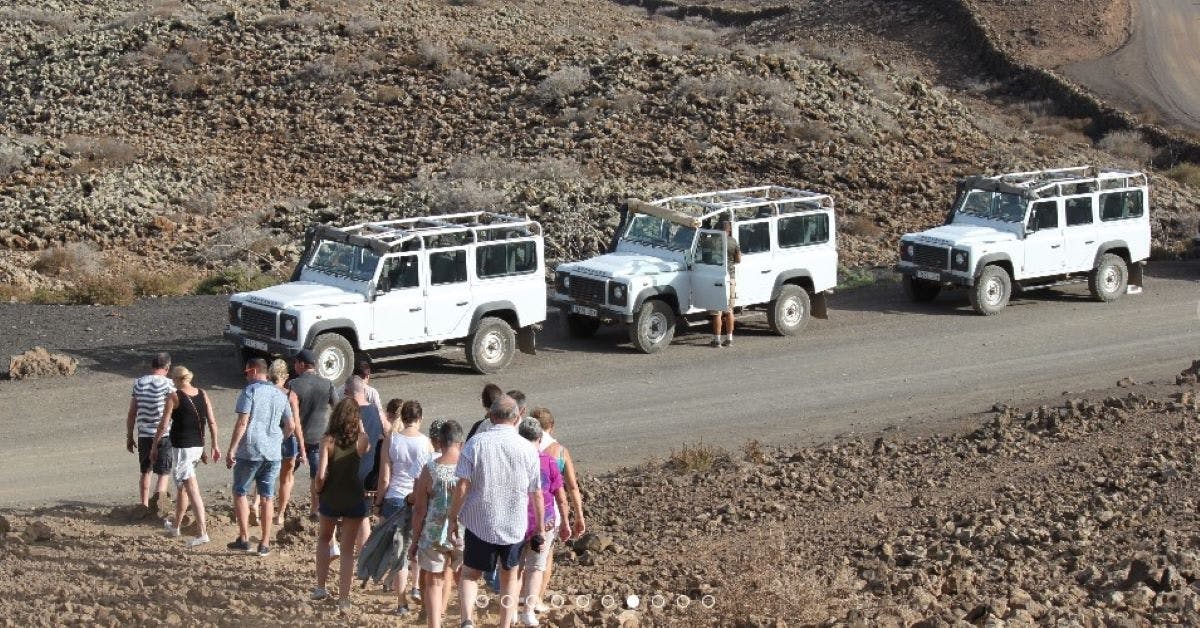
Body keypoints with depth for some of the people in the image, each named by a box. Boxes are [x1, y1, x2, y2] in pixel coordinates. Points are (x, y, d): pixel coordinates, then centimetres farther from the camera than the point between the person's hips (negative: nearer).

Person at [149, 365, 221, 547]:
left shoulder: (174, 397, -11)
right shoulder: (203, 395, 5)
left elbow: (163, 425, -9)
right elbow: (212, 422, 4)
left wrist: (154, 446, 2)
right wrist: (215, 446, 9)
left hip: (181, 448, -6)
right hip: (198, 446, 7)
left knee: (192, 491, -9)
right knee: (181, 486, 23)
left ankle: (202, 532, -15)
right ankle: (175, 525, 35)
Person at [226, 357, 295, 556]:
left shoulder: (250, 391, -8)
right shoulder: (280, 395, 10)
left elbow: (242, 423, -16)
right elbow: (289, 427, 12)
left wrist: (231, 450, -15)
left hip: (250, 451, -5)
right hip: (273, 452, 5)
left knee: (240, 493, 9)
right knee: (267, 497, 9)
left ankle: (244, 538, 4)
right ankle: (265, 543, 9)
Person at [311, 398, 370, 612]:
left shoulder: (328, 440, -13)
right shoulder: (361, 440, -11)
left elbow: (320, 475, -18)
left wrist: (319, 491, 1)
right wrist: (361, 428, 13)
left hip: (331, 498, 0)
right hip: (355, 499, 0)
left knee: (324, 539, 26)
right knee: (348, 549, 9)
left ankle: (321, 587, 24)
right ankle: (344, 599, 8)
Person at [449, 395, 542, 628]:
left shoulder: (476, 443, -8)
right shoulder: (528, 449, -5)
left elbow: (462, 486, -11)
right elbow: (536, 494, 0)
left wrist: (453, 517, -1)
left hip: (479, 523, -1)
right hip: (515, 526, 1)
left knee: (470, 574, 11)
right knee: (509, 576, 20)